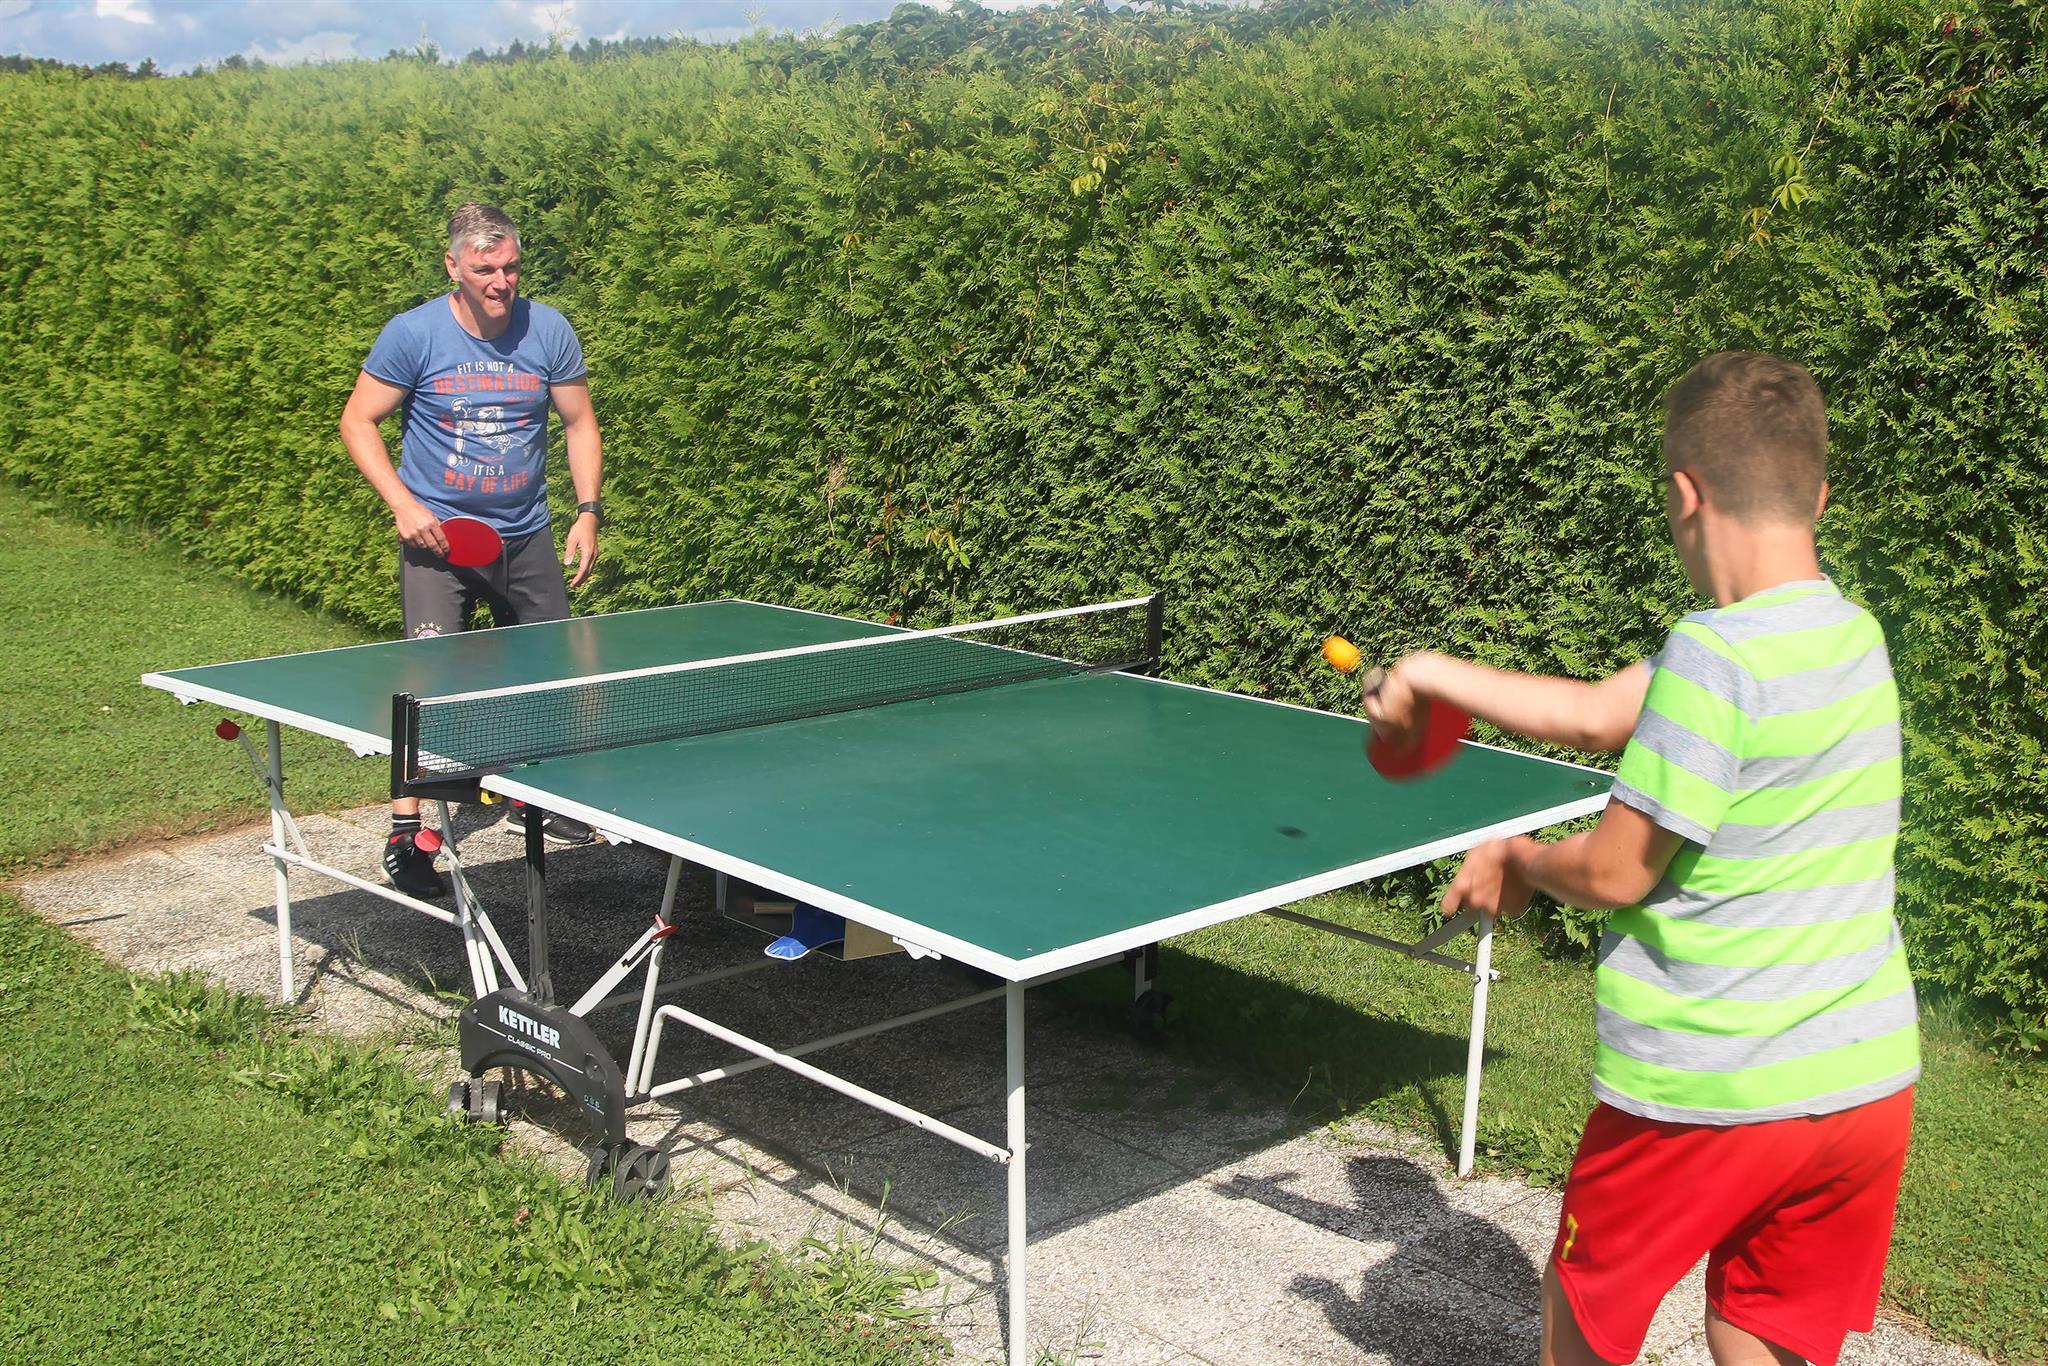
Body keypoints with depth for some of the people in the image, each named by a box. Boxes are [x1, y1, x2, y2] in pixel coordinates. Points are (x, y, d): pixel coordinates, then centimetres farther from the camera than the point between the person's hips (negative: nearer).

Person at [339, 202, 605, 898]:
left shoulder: (549, 331, -2)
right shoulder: (412, 334, -10)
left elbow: (580, 424, 8)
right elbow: (358, 421, -2)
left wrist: (587, 512, -1)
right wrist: (403, 504, -13)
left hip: (526, 536, 4)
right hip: (439, 534, -4)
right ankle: (404, 831, -9)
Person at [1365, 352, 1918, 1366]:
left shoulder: (1715, 655, -22)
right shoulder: (1852, 634, 4)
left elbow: (1611, 874, -16)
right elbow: (1599, 716, 10)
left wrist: (1515, 860, 5)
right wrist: (1436, 674, 14)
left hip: (1702, 1093, -7)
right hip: (1866, 1087, 7)